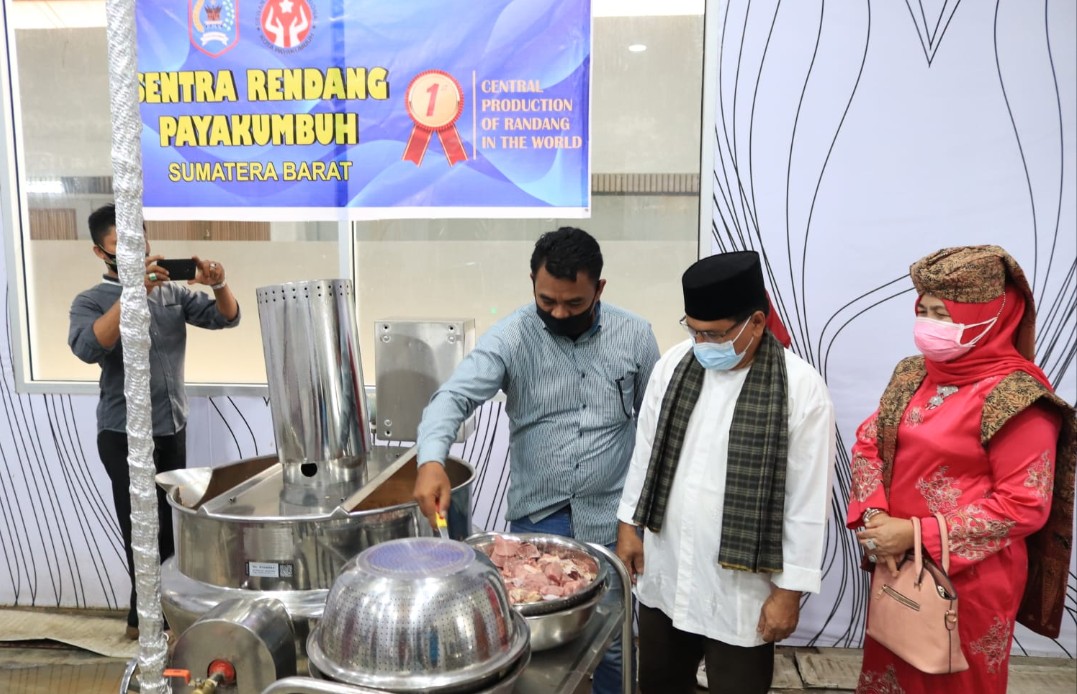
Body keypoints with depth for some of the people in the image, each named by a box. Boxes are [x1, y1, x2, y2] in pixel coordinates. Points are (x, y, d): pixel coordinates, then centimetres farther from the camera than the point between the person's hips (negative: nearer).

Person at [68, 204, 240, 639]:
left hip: (173, 428, 4)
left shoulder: (173, 293, 5)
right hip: (124, 435, -4)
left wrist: (218, 285, -20)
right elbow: (87, 349, -26)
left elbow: (226, 318, 1)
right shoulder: (91, 302, -6)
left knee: (171, 527, 14)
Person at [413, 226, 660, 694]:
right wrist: (431, 460, -40)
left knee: (613, 643, 15)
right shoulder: (511, 336, -10)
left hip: (613, 520, 1)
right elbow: (453, 397, -21)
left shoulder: (634, 335, -4)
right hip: (536, 519, 0)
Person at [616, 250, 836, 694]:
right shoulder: (674, 364, -3)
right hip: (663, 575, 5)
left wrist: (790, 590, -9)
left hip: (741, 590, -4)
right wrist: (628, 524, 9)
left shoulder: (802, 388, -16)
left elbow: (808, 500, -12)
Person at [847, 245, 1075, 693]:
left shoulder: (1015, 398, -18)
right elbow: (868, 443, 5)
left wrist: (919, 534, -20)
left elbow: (1024, 505, -19)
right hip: (898, 566, 6)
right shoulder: (913, 374, 2)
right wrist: (874, 516, -12)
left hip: (969, 579, -6)